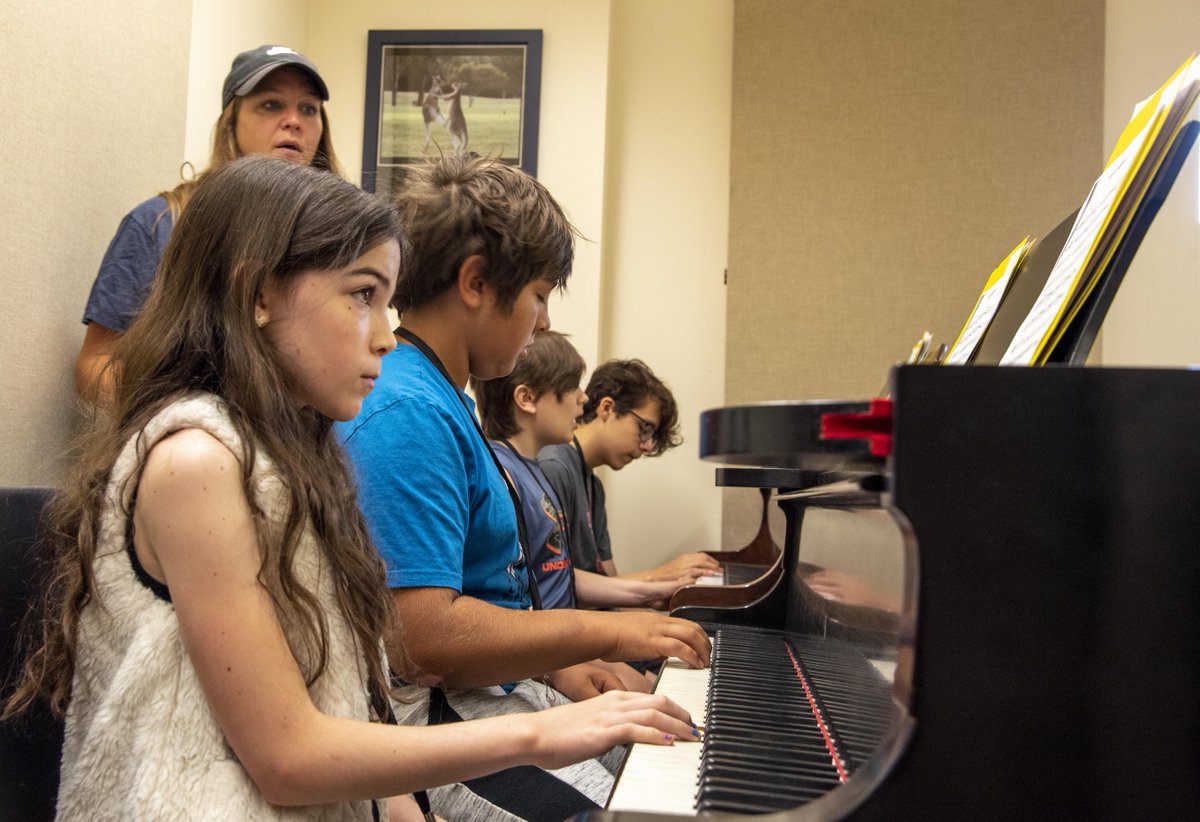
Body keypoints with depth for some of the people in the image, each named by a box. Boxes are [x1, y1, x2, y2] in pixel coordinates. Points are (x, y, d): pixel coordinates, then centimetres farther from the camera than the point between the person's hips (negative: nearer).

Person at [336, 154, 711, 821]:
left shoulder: (446, 399, 12)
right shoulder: (407, 415, -22)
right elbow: (422, 638, -27)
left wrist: (553, 666, 8)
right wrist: (601, 632, -17)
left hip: (496, 689, 10)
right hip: (430, 717, -10)